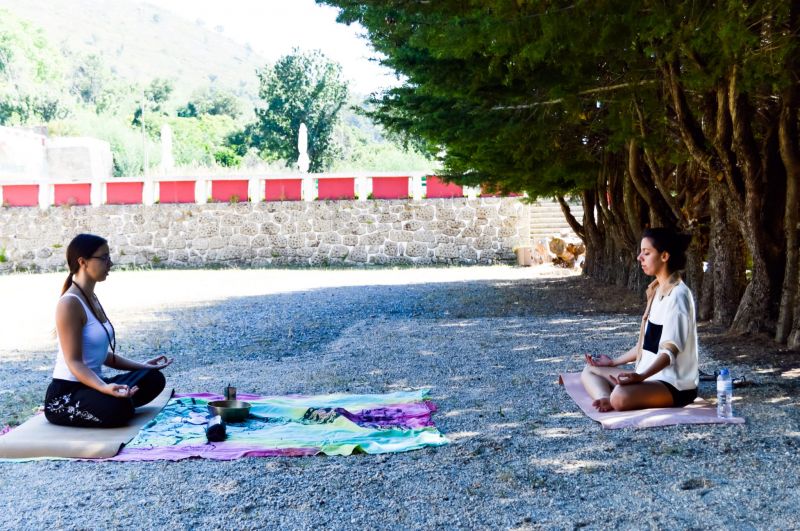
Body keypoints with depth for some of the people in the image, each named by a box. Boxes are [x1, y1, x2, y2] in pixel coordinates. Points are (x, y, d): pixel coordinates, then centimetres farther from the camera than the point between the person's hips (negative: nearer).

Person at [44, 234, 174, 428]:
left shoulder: (92, 299, 12)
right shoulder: (69, 303, -18)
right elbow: (74, 362, -22)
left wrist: (142, 366, 12)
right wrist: (105, 388, -37)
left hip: (91, 384, 9)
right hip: (64, 395, -9)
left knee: (153, 378, 1)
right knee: (120, 408, -34)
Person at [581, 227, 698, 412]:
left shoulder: (678, 295, -15)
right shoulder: (656, 291, 14)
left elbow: (670, 350, -22)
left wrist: (641, 376, -35)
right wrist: (614, 362, 25)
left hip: (675, 384, -11)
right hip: (652, 375, 11)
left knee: (621, 396, -40)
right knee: (589, 371, 3)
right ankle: (606, 400, -22)